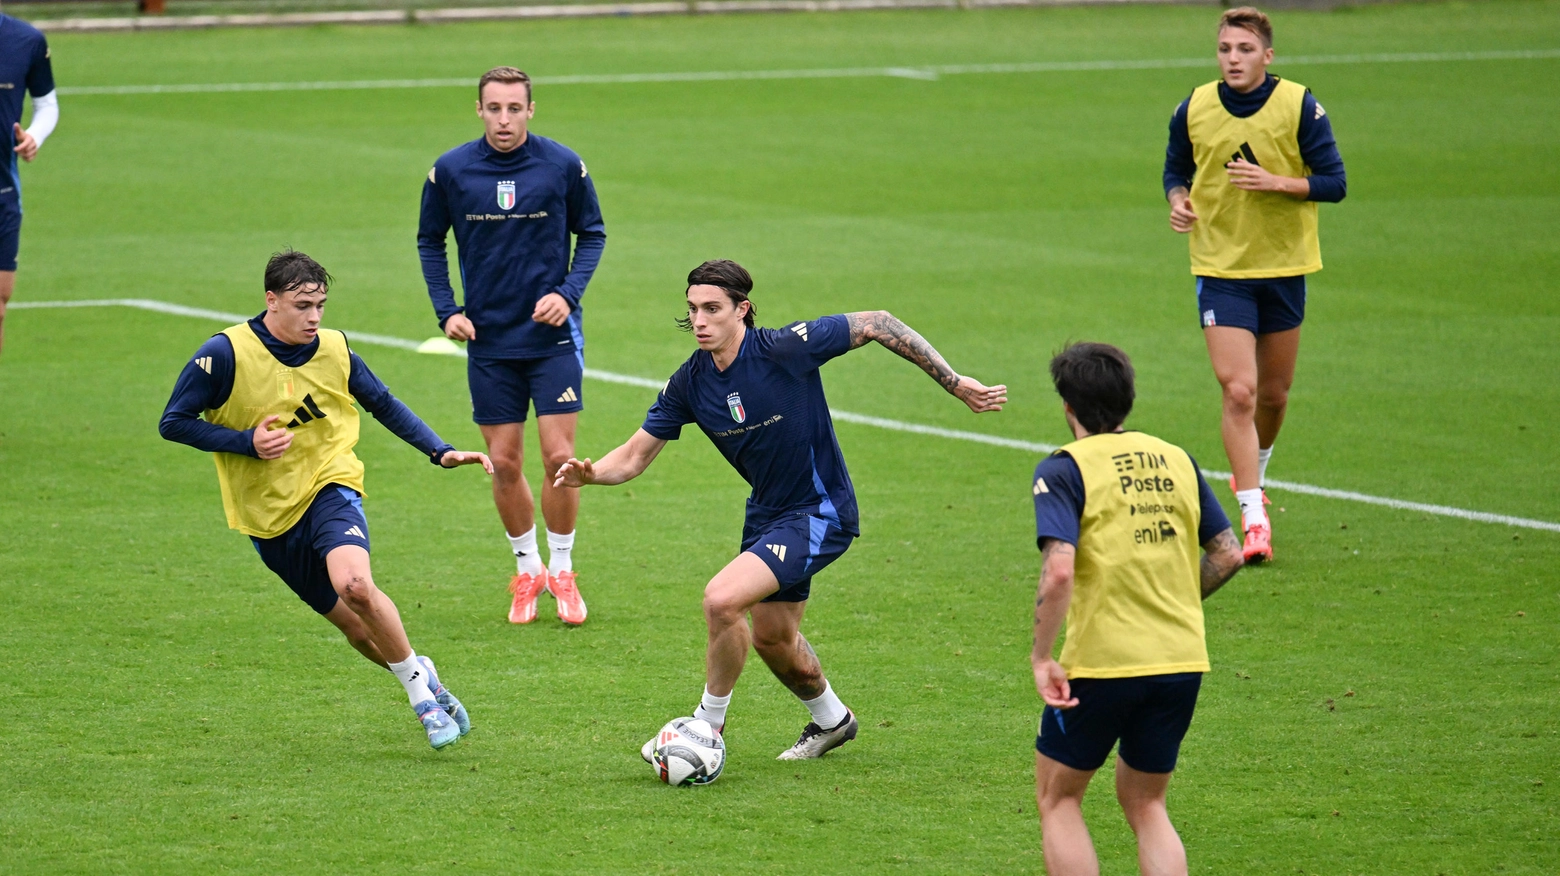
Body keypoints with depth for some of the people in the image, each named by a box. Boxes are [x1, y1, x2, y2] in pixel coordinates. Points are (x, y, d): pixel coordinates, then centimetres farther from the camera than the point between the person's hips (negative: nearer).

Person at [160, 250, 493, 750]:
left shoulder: (334, 349, -3)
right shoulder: (226, 354, -13)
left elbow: (384, 406, 12)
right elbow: (173, 423, -7)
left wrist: (440, 452, 2)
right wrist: (247, 442, -19)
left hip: (330, 488, 0)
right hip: (269, 515, 0)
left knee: (355, 586, -29)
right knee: (357, 628, 4)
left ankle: (419, 684, -11)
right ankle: (421, 678, 31)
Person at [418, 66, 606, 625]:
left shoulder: (563, 166, -6)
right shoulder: (450, 171, -4)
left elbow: (591, 233, 6)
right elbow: (430, 241, 10)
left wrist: (568, 292, -9)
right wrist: (447, 311, 0)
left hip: (553, 335, -1)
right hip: (488, 339, 1)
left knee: (559, 457, -6)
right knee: (503, 463, 4)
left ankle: (562, 570, 12)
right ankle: (527, 570, 22)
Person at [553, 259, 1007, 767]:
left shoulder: (785, 349, -25)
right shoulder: (690, 383, -8)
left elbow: (876, 325, -16)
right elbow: (635, 456, -2)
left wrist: (954, 383, -17)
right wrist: (589, 473, -24)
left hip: (820, 512, -7)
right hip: (767, 512, 7)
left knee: (722, 599, -23)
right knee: (772, 637, 22)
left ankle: (710, 723, -3)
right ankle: (830, 720, 51)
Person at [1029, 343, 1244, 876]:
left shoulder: (1064, 470, -8)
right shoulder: (1176, 461, 8)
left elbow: (1058, 572, -21)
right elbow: (1228, 554, 11)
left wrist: (1041, 658, -15)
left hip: (1100, 664, -5)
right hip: (1183, 661, 5)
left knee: (1058, 799, 13)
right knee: (1144, 805, 20)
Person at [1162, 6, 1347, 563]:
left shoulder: (1299, 106, -8)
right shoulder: (1194, 110, -3)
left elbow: (1334, 183, -8)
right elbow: (1176, 169, 14)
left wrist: (1275, 182, -22)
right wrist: (1178, 201, -8)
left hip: (1284, 266, 1)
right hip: (1220, 268, -1)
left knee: (1273, 392, 13)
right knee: (1238, 391, -14)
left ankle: (1253, 473, 44)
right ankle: (1253, 519, -13)